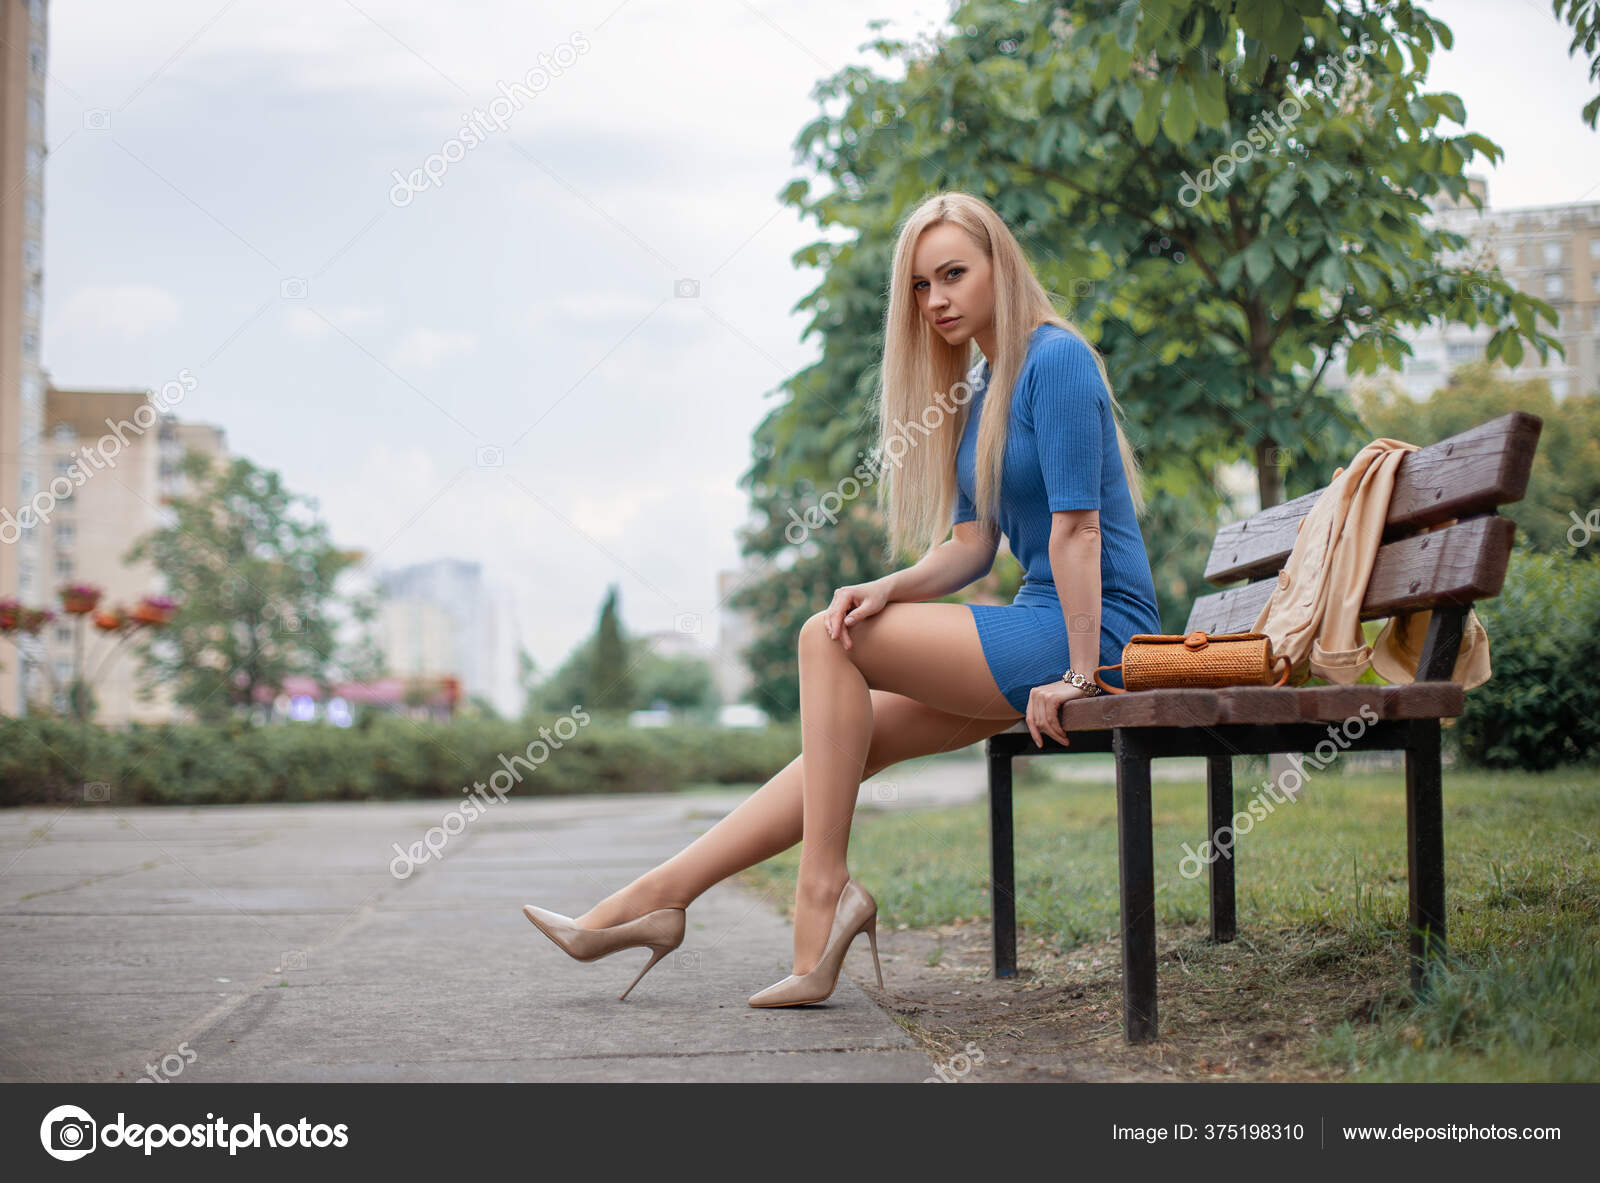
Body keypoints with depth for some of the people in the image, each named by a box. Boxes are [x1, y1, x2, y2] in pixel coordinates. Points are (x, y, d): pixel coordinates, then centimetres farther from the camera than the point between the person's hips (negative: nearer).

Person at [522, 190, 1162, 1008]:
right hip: (1038, 623, 8)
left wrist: (1078, 675, -21)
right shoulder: (975, 390, 16)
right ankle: (655, 897, 2)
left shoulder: (1054, 359, -12)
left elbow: (1076, 524, -18)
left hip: (1093, 630, -8)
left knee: (828, 640, -14)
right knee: (856, 736, 1)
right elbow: (971, 544, 10)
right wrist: (889, 591, -8)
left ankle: (823, 892, -11)